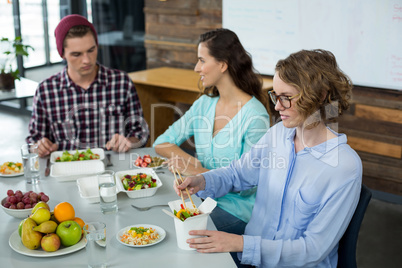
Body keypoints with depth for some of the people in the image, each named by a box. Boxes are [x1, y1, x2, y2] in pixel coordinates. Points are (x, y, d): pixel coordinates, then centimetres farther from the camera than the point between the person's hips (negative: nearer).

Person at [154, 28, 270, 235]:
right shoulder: (204, 104, 7)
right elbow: (162, 143, 10)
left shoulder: (254, 116, -15)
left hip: (237, 209, -6)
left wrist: (199, 172, -21)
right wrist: (190, 160, -10)